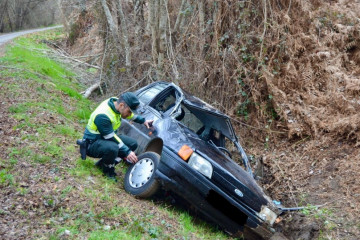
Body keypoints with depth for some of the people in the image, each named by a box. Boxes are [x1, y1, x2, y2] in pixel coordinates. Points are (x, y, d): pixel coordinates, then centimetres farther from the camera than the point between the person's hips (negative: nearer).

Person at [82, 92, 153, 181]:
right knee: (112, 148, -39)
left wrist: (143, 121, 12)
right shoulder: (102, 116, -33)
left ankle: (103, 163, 6)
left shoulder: (116, 102, -8)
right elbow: (111, 138, -28)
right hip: (92, 143, -9)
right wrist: (127, 152, -26)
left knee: (133, 144, 2)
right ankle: (108, 170, -7)